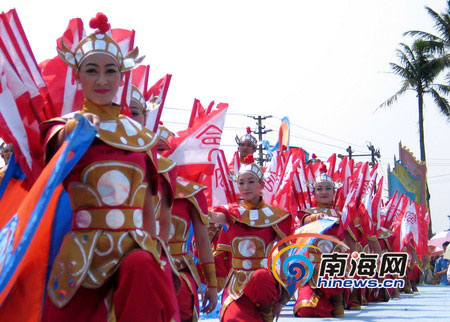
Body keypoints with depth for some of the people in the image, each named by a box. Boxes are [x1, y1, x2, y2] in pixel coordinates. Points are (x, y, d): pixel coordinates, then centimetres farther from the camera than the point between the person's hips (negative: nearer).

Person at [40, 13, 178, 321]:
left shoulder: (140, 136, 14)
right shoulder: (64, 126, 6)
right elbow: (61, 142, -20)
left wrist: (153, 250, 15)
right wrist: (78, 127, -41)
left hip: (134, 243, 1)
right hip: (83, 247, -1)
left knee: (142, 267, -32)